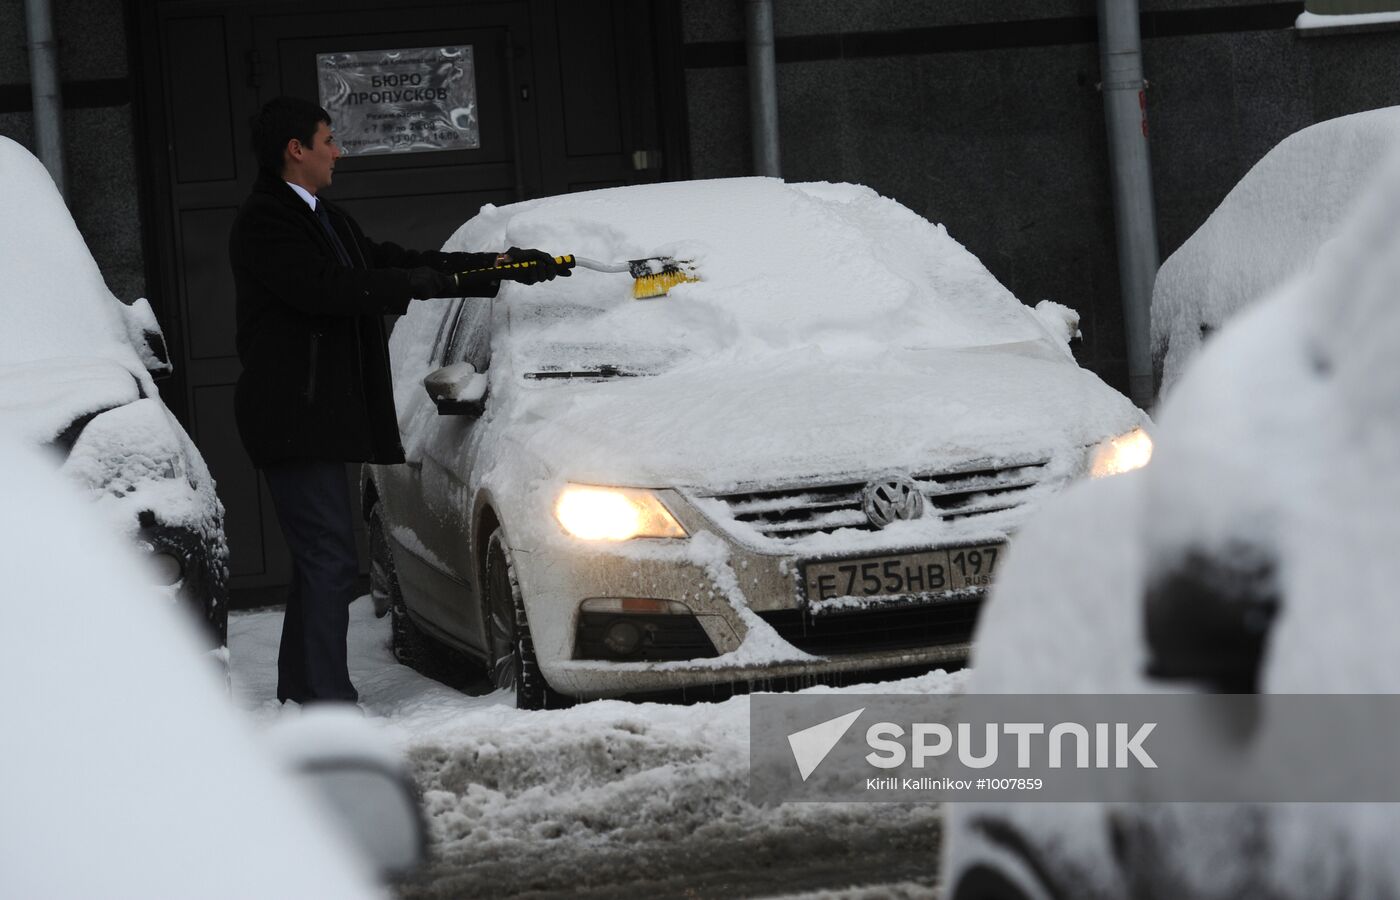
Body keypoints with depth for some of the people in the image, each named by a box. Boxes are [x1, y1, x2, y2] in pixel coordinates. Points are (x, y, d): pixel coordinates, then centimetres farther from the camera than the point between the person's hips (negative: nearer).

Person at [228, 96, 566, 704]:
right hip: (293, 418, -10)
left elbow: (389, 262, 23)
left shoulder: (324, 219, 20)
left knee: (320, 559, 14)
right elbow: (326, 287, -21)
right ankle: (327, 698, -12)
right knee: (330, 558, -13)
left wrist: (492, 267, 19)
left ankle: (300, 688, 21)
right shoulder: (263, 222, -11)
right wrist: (419, 281, -12)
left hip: (321, 416, 10)